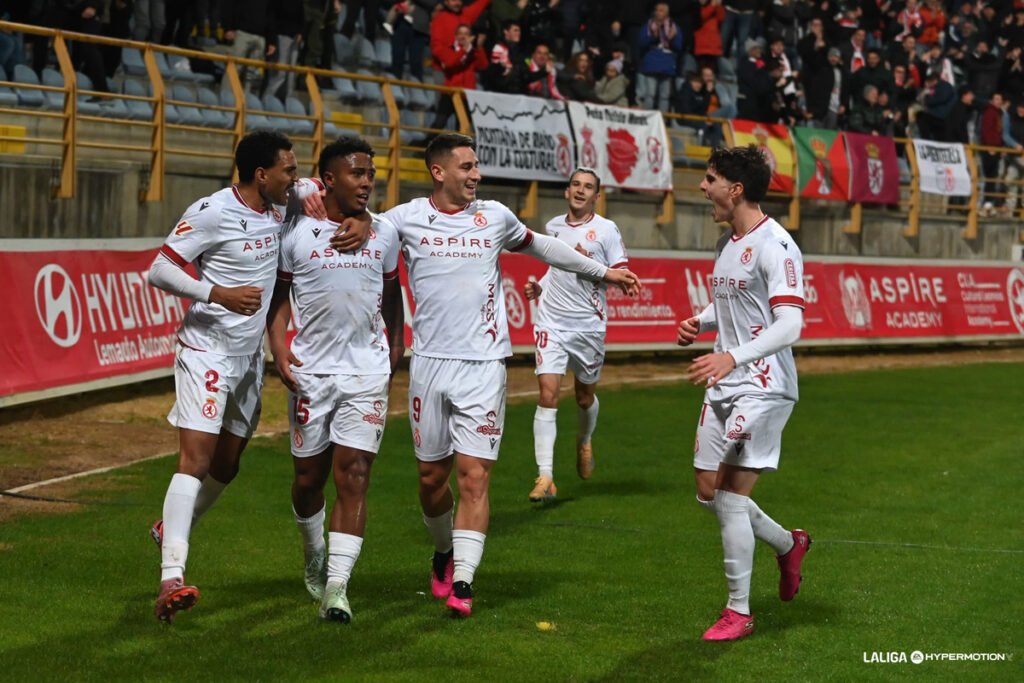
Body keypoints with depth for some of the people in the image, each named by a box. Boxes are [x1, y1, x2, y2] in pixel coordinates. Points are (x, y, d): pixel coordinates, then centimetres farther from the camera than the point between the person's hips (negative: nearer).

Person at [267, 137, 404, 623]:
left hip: (367, 372, 1)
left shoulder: (384, 234, 5)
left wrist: (396, 346, 16)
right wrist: (279, 349, -8)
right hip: (310, 371, -1)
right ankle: (315, 554, 38)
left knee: (353, 476, -9)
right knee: (308, 478, 9)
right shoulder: (297, 235, -3)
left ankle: (337, 586, -9)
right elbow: (279, 295, 5)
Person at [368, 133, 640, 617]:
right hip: (429, 362, 0)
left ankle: (462, 584, -9)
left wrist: (603, 272, 31)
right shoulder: (407, 218, 2)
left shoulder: (494, 216, 8)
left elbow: (538, 245, 26)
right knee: (432, 476, 8)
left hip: (483, 365, 0)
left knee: (474, 476, -9)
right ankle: (444, 553, 35)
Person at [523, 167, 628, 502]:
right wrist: (539, 287, 10)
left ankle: (584, 442, 48)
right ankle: (545, 478, -14)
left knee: (585, 396, 14)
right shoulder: (552, 226, 9)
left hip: (588, 325, -2)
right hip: (552, 321, 2)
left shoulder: (606, 229, -4)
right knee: (547, 394, -12)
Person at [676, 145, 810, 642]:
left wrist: (732, 357, -36)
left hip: (762, 389, -9)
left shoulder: (774, 247, -15)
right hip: (723, 387, 9)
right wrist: (699, 323, 6)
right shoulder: (726, 244, 13)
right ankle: (788, 545, 35)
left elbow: (789, 325, -23)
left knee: (732, 496, -9)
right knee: (709, 493, 11)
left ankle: (739, 612, 1)